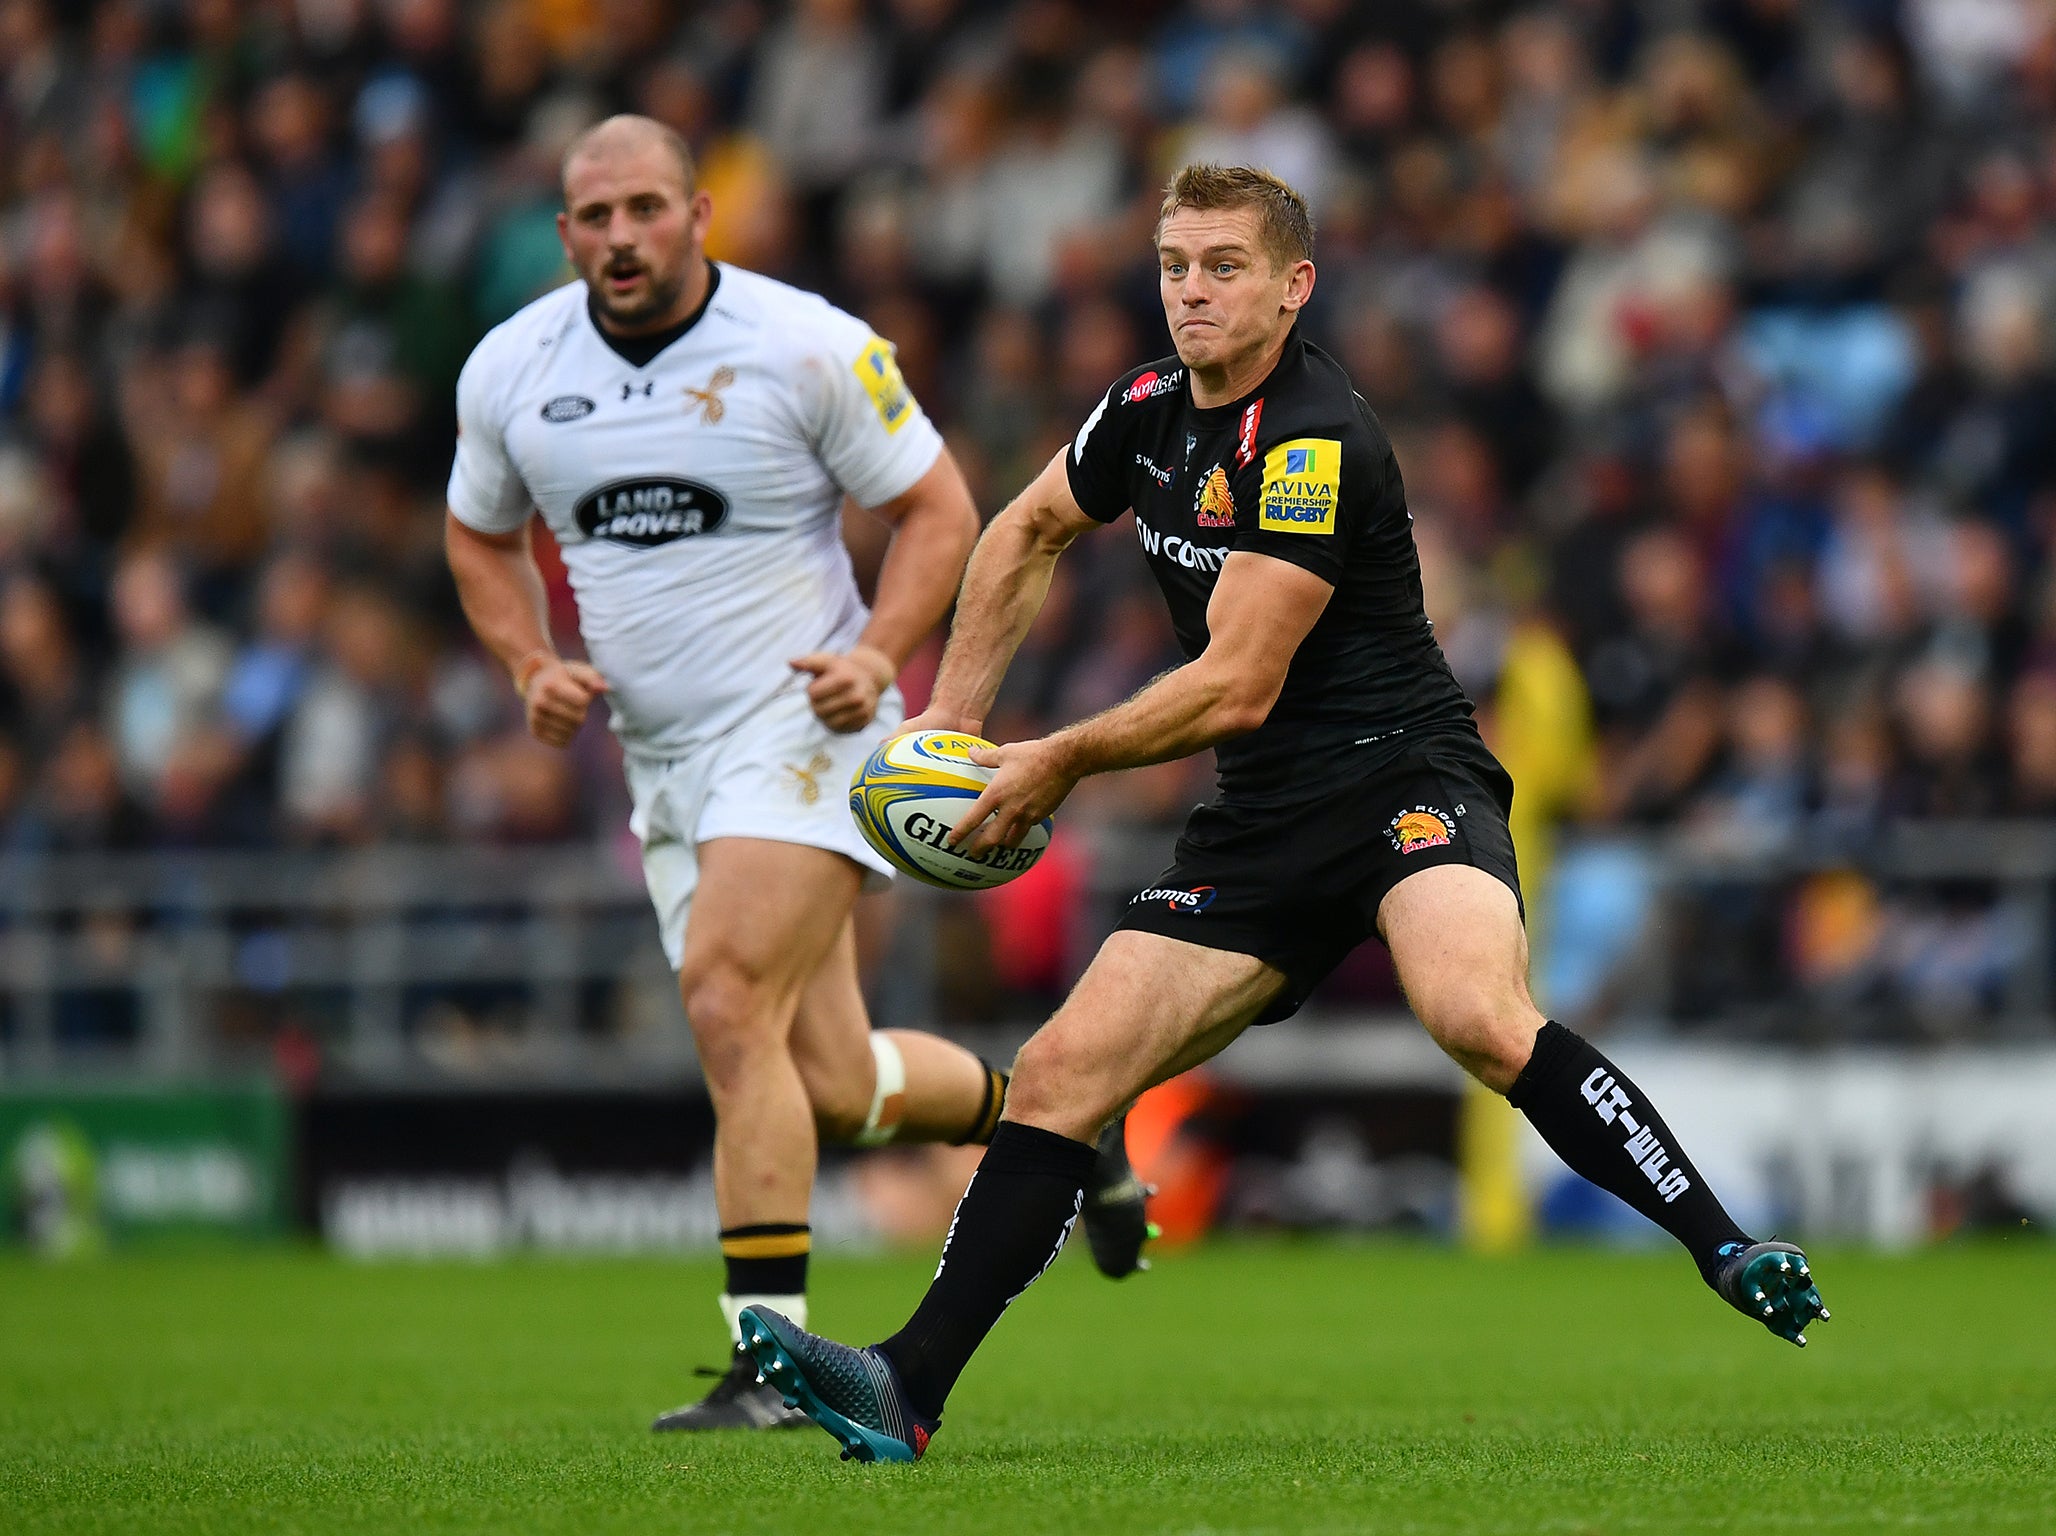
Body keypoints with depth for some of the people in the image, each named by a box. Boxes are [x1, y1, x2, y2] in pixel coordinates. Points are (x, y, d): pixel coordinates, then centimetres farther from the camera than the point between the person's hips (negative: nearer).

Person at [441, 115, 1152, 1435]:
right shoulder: (510, 370, 2)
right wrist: (532, 668, 2)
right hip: (666, 765, 5)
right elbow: (481, 535, 19)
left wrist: (879, 653, -18)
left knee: (728, 1003, -23)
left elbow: (939, 507, -3)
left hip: (801, 729, -5)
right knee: (832, 1088, 5)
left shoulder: (810, 347, -11)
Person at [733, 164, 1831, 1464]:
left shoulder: (1315, 443, -16)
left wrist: (1058, 764, -4)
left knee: (1480, 1018, -36)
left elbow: (1234, 688, -16)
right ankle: (908, 1389, -2)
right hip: (1264, 822, 8)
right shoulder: (1148, 413, 10)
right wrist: (954, 717, 24)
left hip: (1405, 781, -8)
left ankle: (1731, 1254, -33)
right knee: (1062, 1073, -3)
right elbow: (1029, 534, 31)